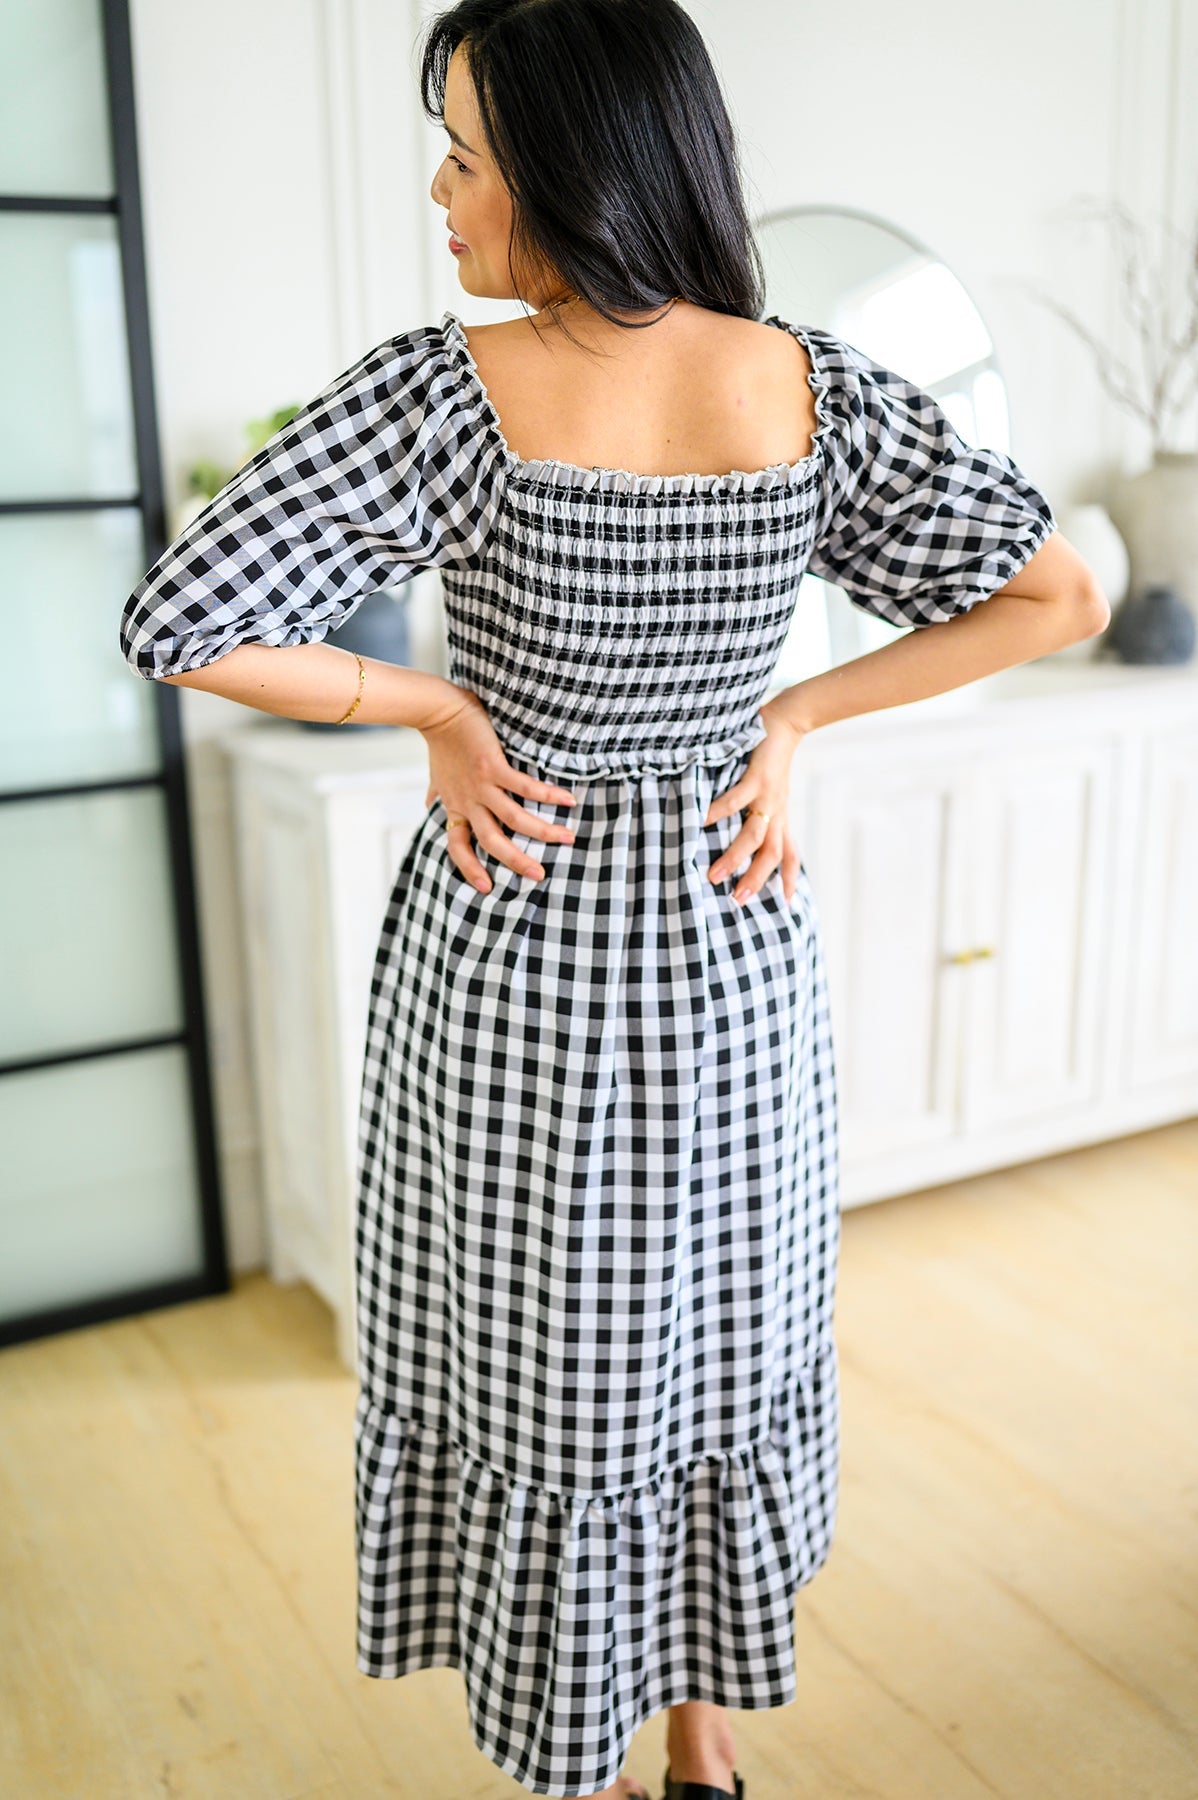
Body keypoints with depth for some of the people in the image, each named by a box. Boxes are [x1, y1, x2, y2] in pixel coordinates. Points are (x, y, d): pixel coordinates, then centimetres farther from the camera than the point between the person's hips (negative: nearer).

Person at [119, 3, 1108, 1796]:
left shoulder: (450, 390, -16)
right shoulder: (811, 385, -6)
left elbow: (177, 626, -19)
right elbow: (1063, 592, -2)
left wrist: (439, 709, -7)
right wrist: (791, 719, -2)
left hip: (514, 968, -3)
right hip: (736, 959, 4)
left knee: (544, 1372, 15)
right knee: (724, 1340, 22)